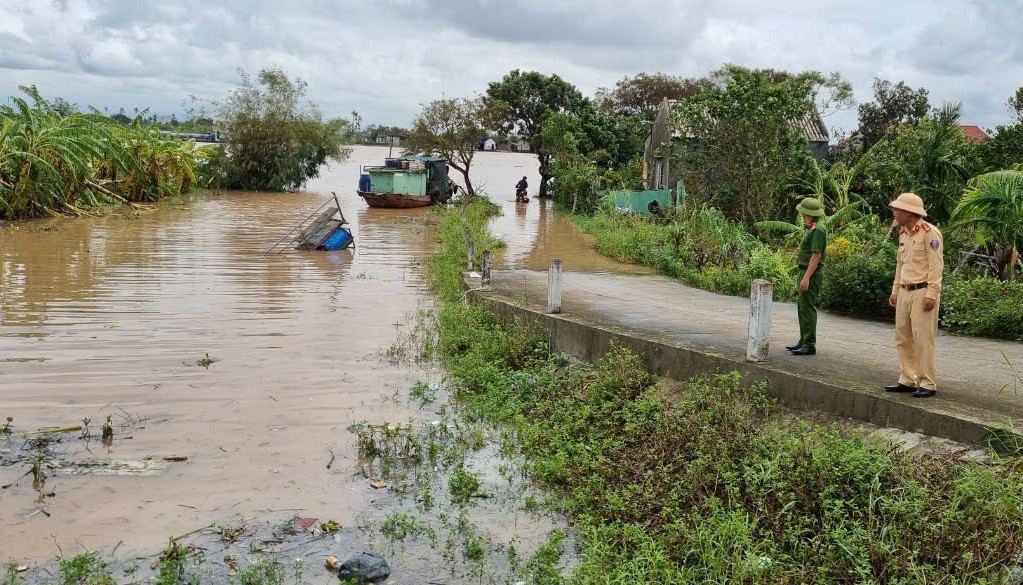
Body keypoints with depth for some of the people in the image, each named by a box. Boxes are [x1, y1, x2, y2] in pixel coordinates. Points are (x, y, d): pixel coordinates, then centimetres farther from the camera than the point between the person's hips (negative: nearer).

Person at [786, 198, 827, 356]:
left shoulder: (818, 231, -15)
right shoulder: (810, 230, 16)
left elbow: (816, 255, -20)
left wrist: (806, 277, -24)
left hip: (811, 274, -10)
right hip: (806, 273, 10)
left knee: (807, 308, -10)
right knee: (801, 307, 14)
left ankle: (810, 345, -8)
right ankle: (804, 341, 22)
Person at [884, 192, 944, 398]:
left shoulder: (929, 233, -11)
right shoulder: (903, 233, 15)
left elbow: (936, 266, -15)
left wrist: (931, 295, -20)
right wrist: (895, 291, 20)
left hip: (923, 292, -9)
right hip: (905, 292, 9)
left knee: (923, 338, -7)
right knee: (903, 338, 10)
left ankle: (927, 384, -1)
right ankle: (907, 380, 17)